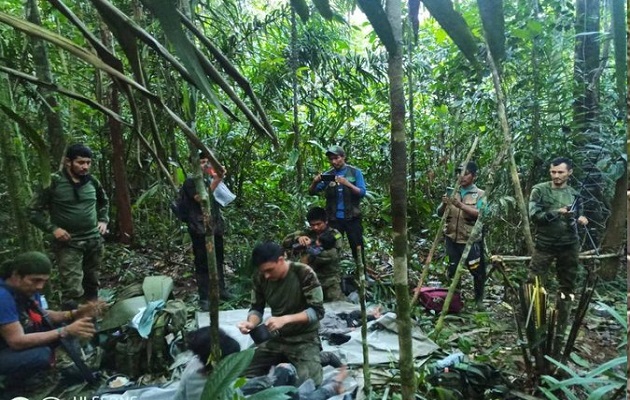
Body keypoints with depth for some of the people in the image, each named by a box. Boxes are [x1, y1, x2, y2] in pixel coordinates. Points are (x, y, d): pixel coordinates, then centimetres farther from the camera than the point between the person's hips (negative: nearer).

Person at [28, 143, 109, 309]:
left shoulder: (92, 181, 3)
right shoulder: (53, 182, -10)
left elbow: (104, 202, 23)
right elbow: (33, 210, -5)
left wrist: (103, 220, 9)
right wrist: (53, 228, -14)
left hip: (94, 241, 5)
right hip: (68, 244, -5)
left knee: (92, 285, 16)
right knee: (73, 291, -11)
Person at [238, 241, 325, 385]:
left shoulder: (304, 273, -23)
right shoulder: (260, 277, -9)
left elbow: (317, 311, -22)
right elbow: (256, 308, 2)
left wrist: (285, 319, -34)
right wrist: (251, 323, -21)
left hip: (304, 339, -5)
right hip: (276, 337, 5)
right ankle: (284, 360, 18)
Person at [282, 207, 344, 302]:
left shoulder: (334, 235, 3)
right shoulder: (306, 233, 11)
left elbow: (332, 255, -12)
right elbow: (285, 242, 3)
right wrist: (297, 238, -16)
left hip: (329, 279, -2)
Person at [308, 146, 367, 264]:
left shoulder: (355, 172, 2)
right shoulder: (327, 175, 7)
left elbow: (362, 193, -7)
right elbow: (312, 192, 4)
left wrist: (347, 183, -23)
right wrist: (315, 182, -18)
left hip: (352, 217, -2)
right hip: (334, 219, 2)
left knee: (357, 248, 3)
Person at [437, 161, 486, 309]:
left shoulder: (480, 194, -1)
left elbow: (479, 214, -16)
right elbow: (440, 213, 6)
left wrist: (461, 205, -28)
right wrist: (444, 204, -15)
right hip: (452, 239, 3)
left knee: (477, 270, 5)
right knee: (452, 270, 8)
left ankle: (479, 299, 26)